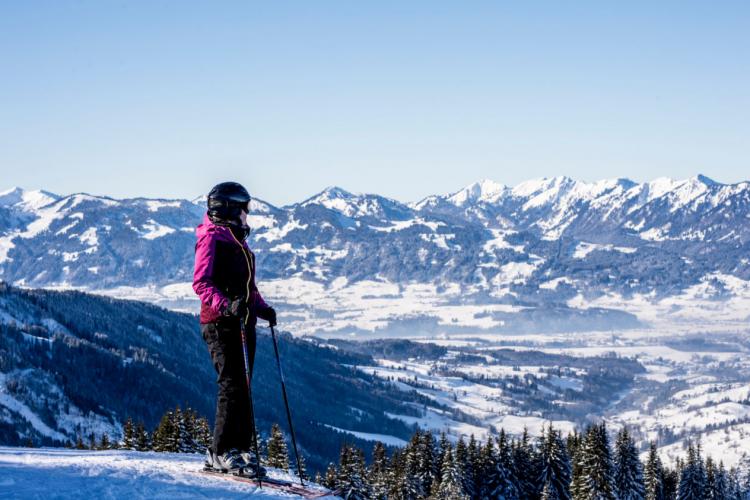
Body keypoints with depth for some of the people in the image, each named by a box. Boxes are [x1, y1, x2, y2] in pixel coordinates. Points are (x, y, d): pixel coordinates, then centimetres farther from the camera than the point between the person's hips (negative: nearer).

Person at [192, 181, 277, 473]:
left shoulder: (238, 241, 23)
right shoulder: (211, 238, -5)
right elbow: (201, 283, -15)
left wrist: (262, 308, 12)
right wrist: (226, 306, -30)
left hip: (243, 324, 9)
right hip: (221, 324, -9)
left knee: (242, 387, 7)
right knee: (233, 386, -13)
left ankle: (241, 448, 10)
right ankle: (221, 453, -11)